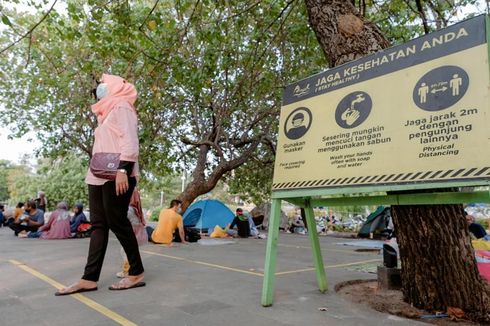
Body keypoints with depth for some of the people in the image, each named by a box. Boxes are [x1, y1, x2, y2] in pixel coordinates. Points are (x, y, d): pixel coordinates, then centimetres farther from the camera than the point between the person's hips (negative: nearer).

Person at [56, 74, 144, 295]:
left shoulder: (122, 107, -1)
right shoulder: (107, 112, 27)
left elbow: (130, 141, -15)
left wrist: (123, 170, -25)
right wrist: (94, 171, 19)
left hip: (116, 176, -9)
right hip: (98, 176, 9)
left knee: (117, 222, -7)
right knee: (98, 225, 4)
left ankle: (137, 273, 3)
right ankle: (89, 279, 5)